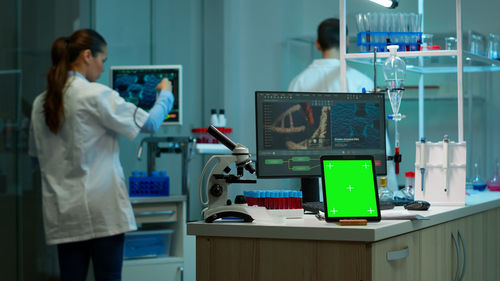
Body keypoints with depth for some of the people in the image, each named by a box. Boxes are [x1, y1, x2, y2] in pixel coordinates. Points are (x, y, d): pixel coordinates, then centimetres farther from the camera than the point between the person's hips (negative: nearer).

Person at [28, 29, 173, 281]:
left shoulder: (40, 102, 7)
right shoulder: (97, 95, -11)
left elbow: (36, 153, 19)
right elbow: (149, 123, -4)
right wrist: (166, 94, 13)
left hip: (62, 211, 6)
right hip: (101, 210, -6)